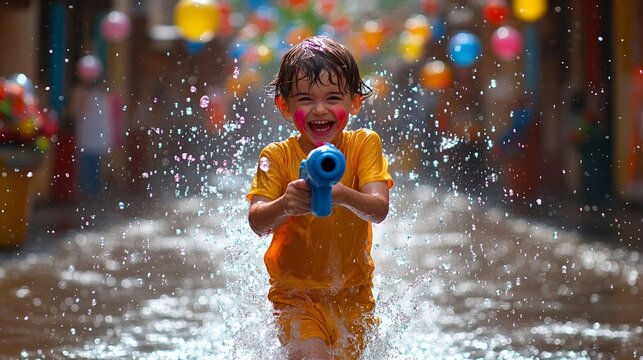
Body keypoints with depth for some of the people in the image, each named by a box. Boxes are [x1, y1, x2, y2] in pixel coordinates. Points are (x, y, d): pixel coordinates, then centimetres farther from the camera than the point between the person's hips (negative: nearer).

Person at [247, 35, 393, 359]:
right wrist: (283, 205, -41)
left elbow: (379, 210, -20)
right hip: (295, 293, -2)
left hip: (353, 292, 2)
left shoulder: (364, 145, -6)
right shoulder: (278, 156, -8)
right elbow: (257, 223, -18)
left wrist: (343, 195, -41)